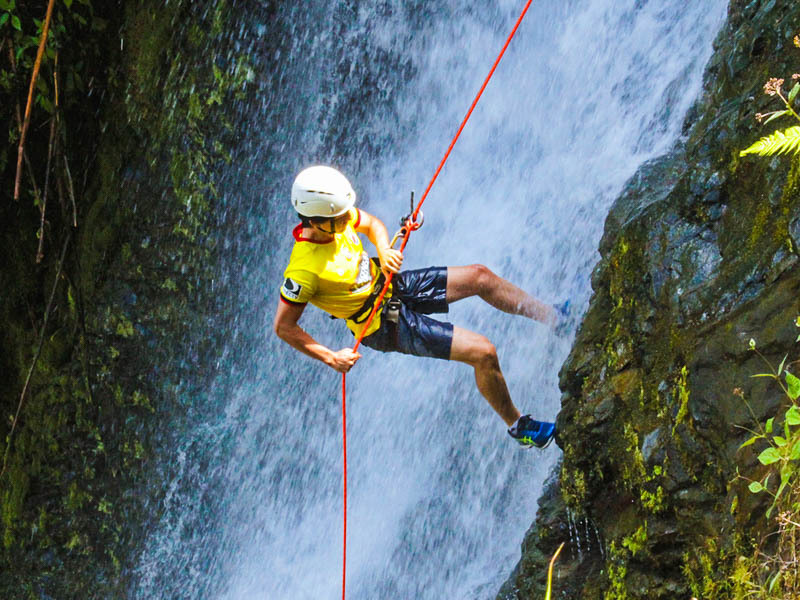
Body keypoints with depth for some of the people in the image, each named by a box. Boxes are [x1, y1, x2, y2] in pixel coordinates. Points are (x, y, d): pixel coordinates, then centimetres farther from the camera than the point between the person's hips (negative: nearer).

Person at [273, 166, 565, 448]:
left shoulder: (336, 218, -13)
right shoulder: (304, 269, -34)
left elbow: (371, 223, 9)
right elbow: (284, 327, -24)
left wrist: (384, 251, -11)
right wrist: (331, 358, -24)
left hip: (392, 285, 7)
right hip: (386, 324, -7)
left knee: (479, 276, 4)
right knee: (484, 352, -11)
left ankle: (553, 317, 27)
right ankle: (519, 426, 11)